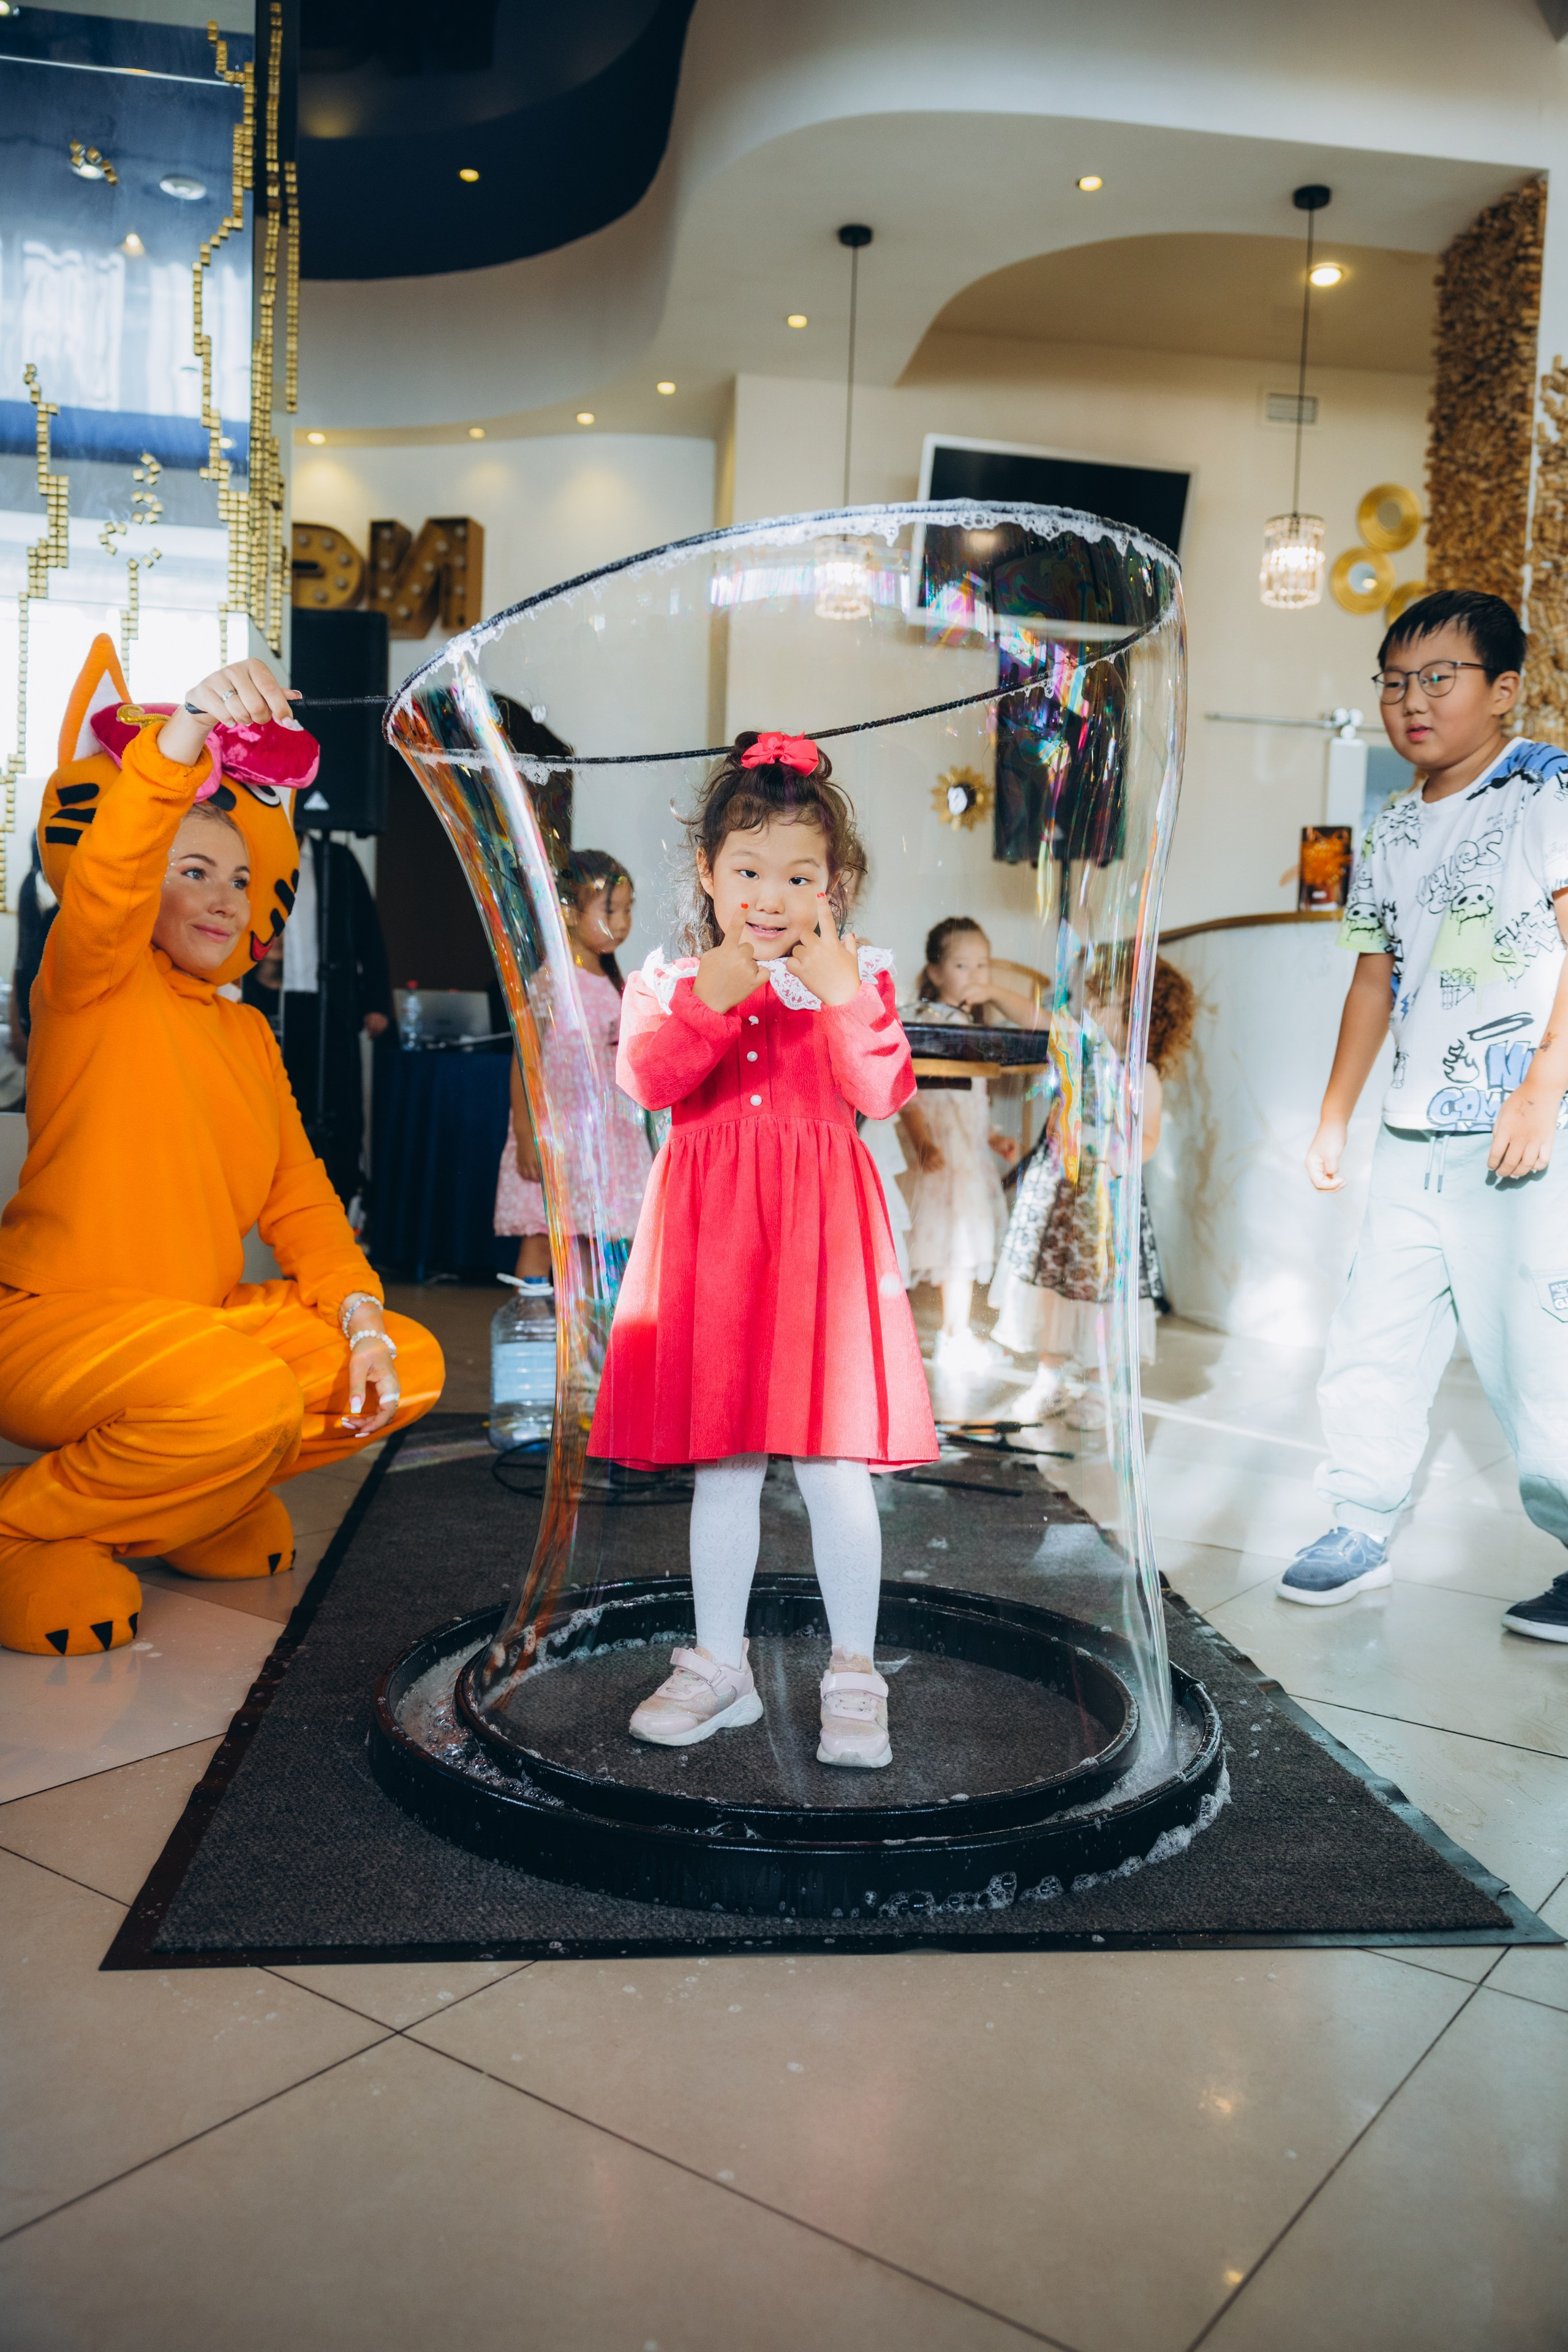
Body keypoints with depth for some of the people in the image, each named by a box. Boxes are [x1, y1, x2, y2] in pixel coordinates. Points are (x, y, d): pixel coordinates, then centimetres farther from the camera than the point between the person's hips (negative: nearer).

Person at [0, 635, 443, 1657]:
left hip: (200, 1317, 7)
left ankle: (164, 1503, 8)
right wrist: (189, 726, -42)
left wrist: (361, 1314, -8)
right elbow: (105, 869, -26)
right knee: (244, 1399, -34)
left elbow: (298, 1194, 9)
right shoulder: (93, 981, -3)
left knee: (410, 1368, -6)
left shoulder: (248, 1034, 15)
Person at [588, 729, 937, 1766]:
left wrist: (843, 995, -19)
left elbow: (884, 1094, -10)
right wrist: (712, 998, -23)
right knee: (720, 1467, 11)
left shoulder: (857, 977, 4)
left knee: (834, 1467, 0)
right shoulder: (669, 980, 6)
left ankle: (854, 1675, 16)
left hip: (820, 1231, -2)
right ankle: (720, 1667, 26)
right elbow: (648, 1079, -11)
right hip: (709, 1232, 2)